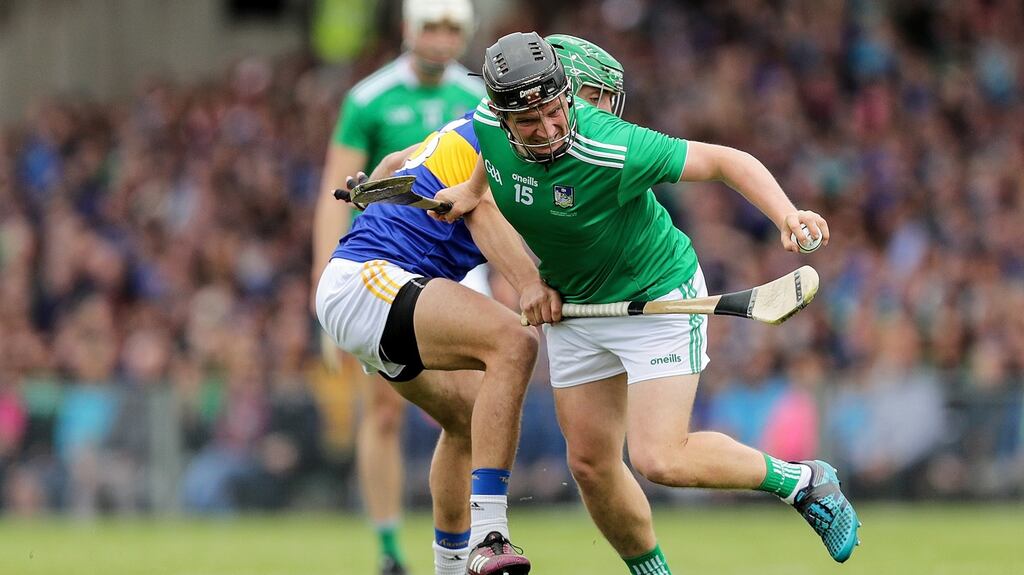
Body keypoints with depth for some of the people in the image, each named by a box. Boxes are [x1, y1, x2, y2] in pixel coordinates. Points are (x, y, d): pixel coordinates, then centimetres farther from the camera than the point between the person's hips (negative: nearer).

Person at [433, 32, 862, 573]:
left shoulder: (612, 151, -34)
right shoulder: (487, 123, -16)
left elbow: (726, 160, -28)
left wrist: (787, 215, -41)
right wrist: (471, 189, 3)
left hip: (659, 297, -6)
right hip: (572, 305, 6)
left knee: (660, 460, -17)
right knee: (589, 463, 6)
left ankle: (805, 482, 4)